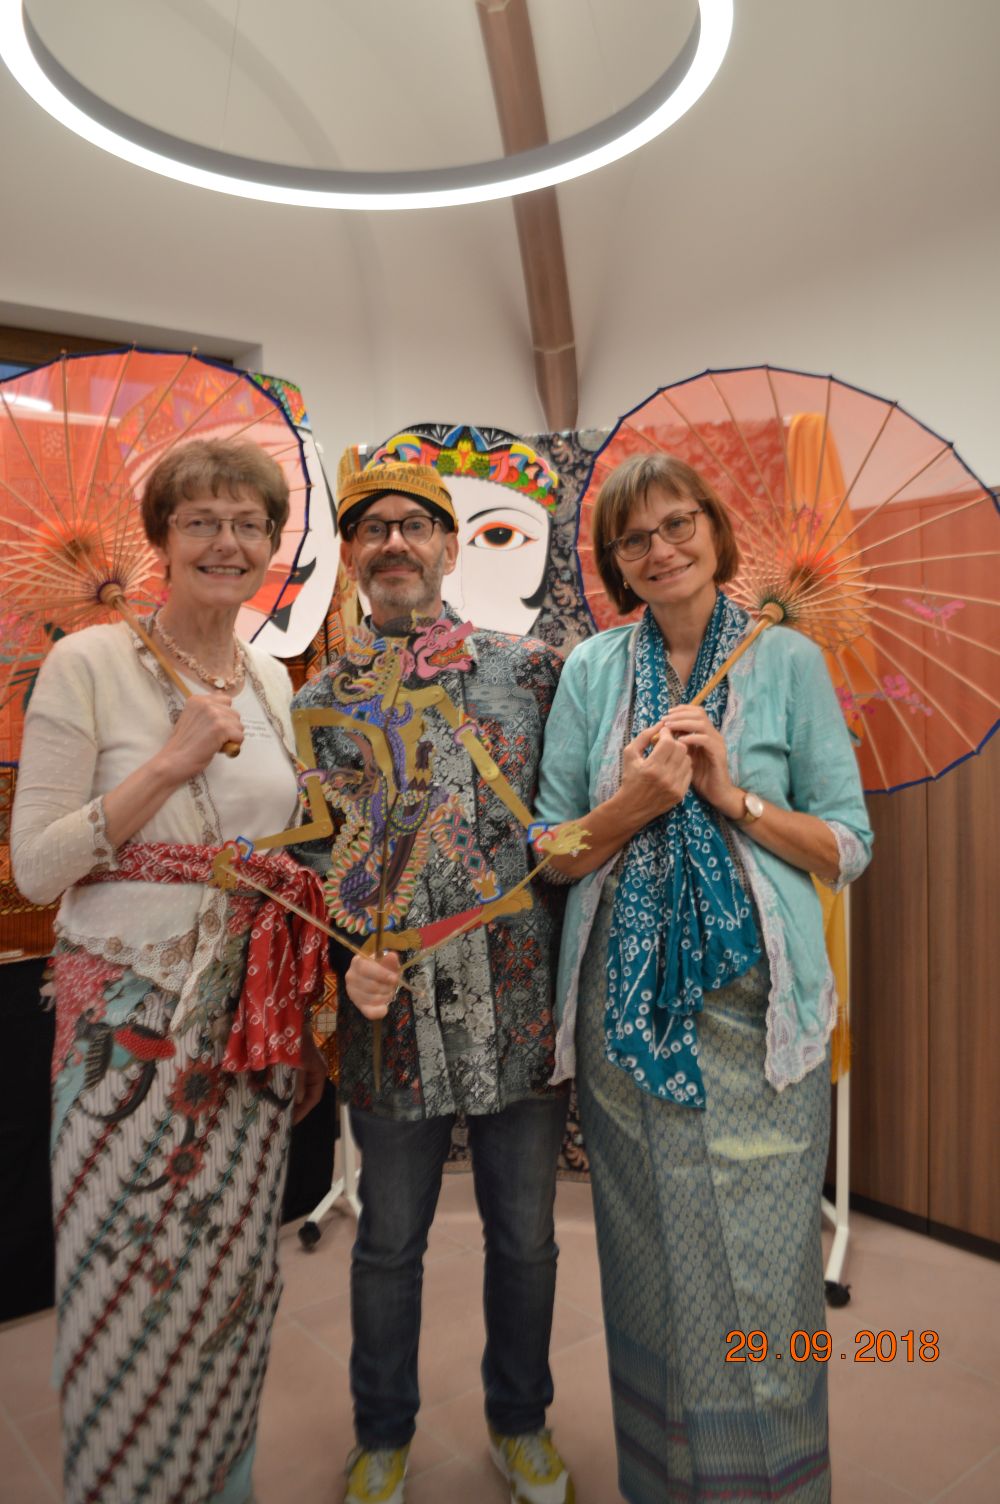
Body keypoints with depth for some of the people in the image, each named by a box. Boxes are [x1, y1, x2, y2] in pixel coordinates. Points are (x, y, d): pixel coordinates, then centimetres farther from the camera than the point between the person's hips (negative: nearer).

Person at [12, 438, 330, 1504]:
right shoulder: (88, 665, -9)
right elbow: (35, 869, -12)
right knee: (129, 1285, 7)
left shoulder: (273, 682, 8)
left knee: (229, 1276, 16)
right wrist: (172, 762, -20)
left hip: (251, 1018, 5)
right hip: (130, 1023, -4)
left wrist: (326, 969, 8)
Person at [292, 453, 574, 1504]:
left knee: (525, 1237, 17)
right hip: (390, 1018, 0)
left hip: (523, 1009, 0)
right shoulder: (319, 704, 3)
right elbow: (301, 862, 4)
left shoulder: (529, 671, 1)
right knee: (389, 1241, 18)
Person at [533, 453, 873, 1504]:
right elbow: (552, 855, 4)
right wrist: (632, 805, -14)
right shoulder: (592, 670, 5)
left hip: (757, 1008, -1)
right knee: (652, 1269, 13)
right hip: (627, 1009, 2)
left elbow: (848, 849, 0)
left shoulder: (787, 661, 1)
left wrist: (735, 798, -14)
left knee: (758, 1271, 5)